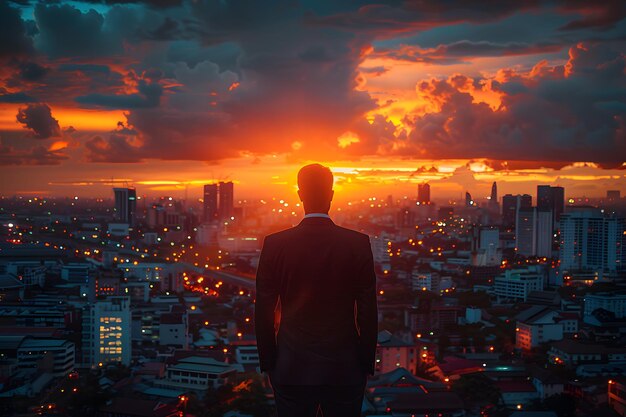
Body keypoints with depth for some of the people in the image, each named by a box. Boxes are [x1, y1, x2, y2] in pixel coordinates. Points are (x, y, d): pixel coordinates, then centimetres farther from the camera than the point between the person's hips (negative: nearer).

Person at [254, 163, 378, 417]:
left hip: (291, 369, 0)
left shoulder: (275, 244, -7)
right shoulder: (358, 244, -8)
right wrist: (367, 363, 7)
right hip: (344, 368, 0)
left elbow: (264, 311, -2)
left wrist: (268, 362, 9)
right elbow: (368, 310, -4)